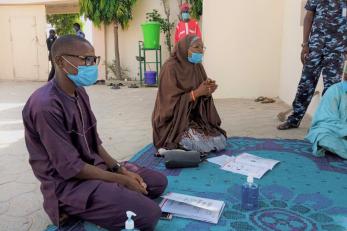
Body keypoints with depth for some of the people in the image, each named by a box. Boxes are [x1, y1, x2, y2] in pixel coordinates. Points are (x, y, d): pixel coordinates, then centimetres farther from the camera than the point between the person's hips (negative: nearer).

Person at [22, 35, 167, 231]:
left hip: (95, 166, 9)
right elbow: (70, 167, -23)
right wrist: (122, 180, -17)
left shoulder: (80, 92, 5)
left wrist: (119, 169, -3)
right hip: (68, 183, -8)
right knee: (150, 214, -20)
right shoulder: (46, 105, -25)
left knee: (159, 181, 9)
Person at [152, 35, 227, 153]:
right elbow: (171, 101, -21)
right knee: (205, 145, -22)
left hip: (195, 117, 7)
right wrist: (197, 92, -25)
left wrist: (207, 91, -17)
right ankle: (176, 143, 4)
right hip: (173, 121, -7)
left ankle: (183, 143, 11)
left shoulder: (197, 66, 4)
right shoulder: (171, 67, -17)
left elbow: (201, 98, 6)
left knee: (221, 142, -7)